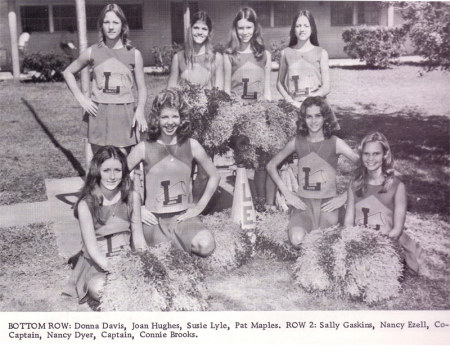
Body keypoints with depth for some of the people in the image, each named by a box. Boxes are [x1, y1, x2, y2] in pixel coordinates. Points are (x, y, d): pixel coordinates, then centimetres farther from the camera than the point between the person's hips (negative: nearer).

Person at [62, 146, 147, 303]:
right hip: (96, 262, -2)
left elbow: (138, 238, 5)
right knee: (98, 289, -32)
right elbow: (92, 247, -13)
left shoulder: (132, 198, 0)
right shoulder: (86, 204, -10)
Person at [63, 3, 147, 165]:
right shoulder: (93, 52, 5)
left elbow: (141, 88, 6)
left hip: (125, 113, -1)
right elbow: (68, 73, 16)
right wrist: (81, 99, 4)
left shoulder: (134, 54, 4)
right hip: (99, 113, 1)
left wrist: (140, 111, -11)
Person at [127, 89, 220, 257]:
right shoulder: (144, 148, -1)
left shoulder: (191, 145, 4)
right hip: (154, 219, -2)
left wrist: (199, 207, 5)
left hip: (184, 216, 2)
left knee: (206, 246, -27)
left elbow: (214, 176, 13)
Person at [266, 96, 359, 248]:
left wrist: (345, 196, -9)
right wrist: (287, 193, 4)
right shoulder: (297, 142, 4)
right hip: (303, 202, 1)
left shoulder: (335, 143, -2)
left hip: (328, 203, 0)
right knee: (297, 240, -26)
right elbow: (271, 166, 13)